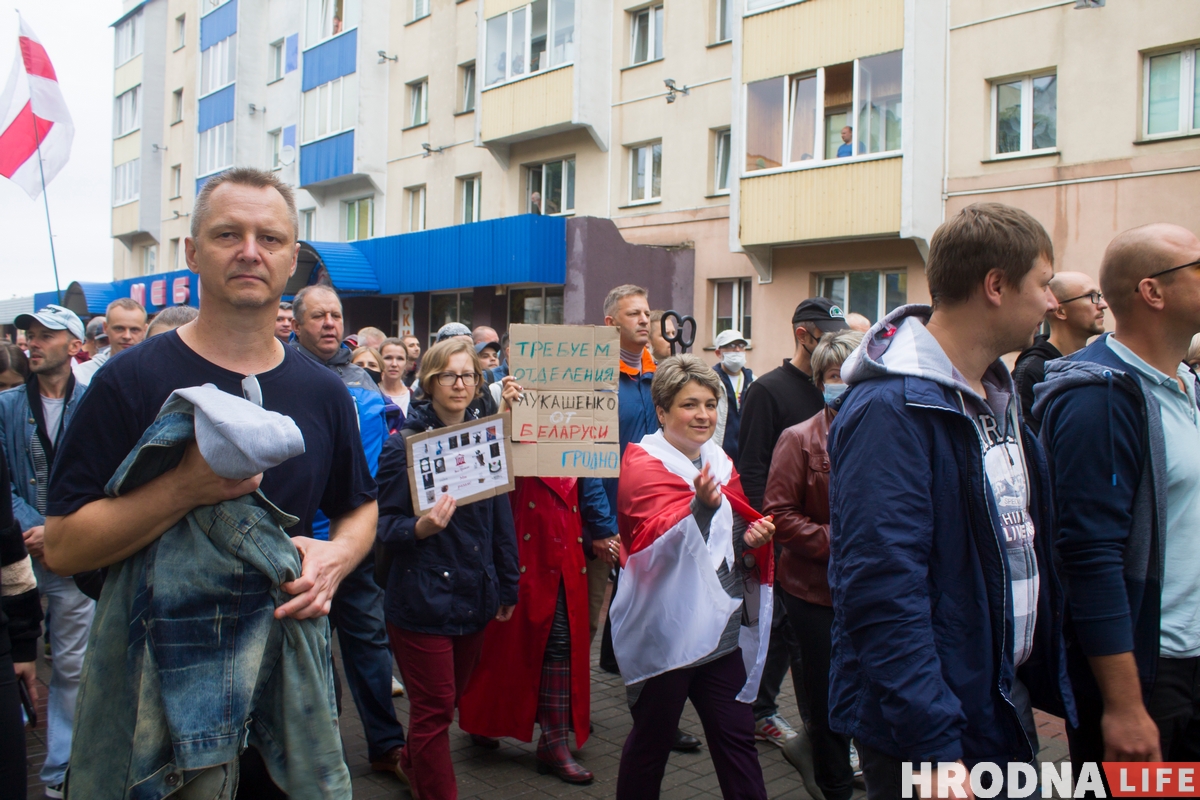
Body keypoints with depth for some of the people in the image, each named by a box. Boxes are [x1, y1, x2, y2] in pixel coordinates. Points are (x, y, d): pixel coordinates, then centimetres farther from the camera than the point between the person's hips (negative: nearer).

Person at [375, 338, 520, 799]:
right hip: (422, 597, -5)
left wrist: (508, 586, 12)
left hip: (475, 595, 5)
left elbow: (501, 519, 9)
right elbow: (384, 525, -10)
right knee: (434, 708, 1)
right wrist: (420, 527, -30)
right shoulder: (406, 442, -10)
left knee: (452, 696, 20)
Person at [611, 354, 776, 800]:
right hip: (665, 631, -5)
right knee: (652, 740, 8)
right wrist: (702, 505, -43)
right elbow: (664, 541, -25)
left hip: (720, 627, 6)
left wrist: (752, 538, -1)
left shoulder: (720, 464, 11)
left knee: (736, 738, 9)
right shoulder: (644, 465, -9)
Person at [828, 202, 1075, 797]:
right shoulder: (891, 409, -23)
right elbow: (882, 593, -27)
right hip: (927, 729, -9)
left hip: (1005, 710, 9)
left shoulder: (998, 399, 9)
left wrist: (1040, 682, 12)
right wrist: (936, 751, -25)